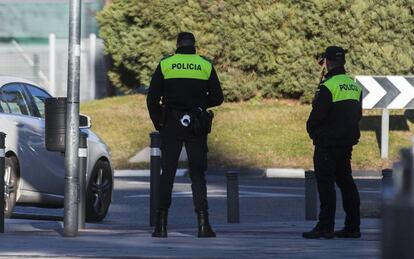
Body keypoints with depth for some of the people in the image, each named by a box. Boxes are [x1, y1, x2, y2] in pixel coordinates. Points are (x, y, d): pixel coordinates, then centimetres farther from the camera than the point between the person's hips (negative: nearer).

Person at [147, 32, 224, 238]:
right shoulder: (206, 66, 4)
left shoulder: (165, 65, 2)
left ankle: (161, 225, -1)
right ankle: (203, 223, -7)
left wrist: (158, 124, 10)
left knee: (167, 174, 4)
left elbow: (152, 99, -1)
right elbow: (217, 97, 5)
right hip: (196, 128, 0)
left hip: (171, 127, 0)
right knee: (197, 174, 3)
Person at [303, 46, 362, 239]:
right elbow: (358, 114, 15)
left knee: (326, 183, -6)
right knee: (346, 182, 12)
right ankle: (352, 226, 12)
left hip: (327, 143, -8)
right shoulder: (355, 86, 10)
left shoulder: (328, 87, -15)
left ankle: (325, 226, -10)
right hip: (347, 143, 8)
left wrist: (311, 129, 3)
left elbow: (317, 114, -16)